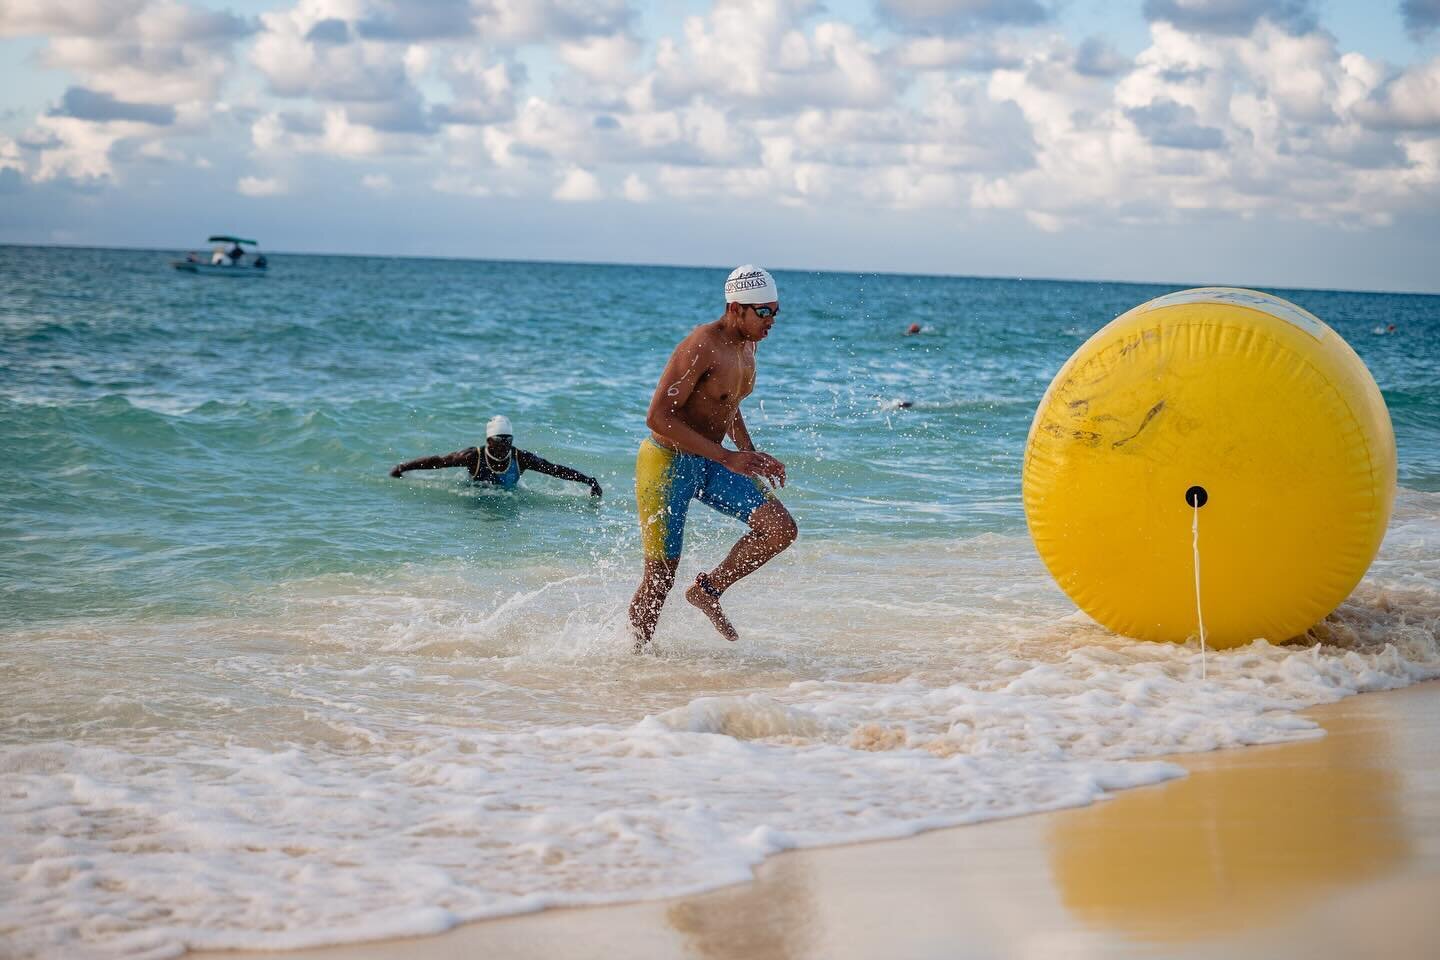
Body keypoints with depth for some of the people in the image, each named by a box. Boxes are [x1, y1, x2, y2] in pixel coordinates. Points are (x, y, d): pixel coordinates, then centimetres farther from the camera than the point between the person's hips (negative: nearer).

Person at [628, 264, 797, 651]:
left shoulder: (747, 346, 5)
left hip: (708, 463, 8)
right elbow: (658, 417, -27)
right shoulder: (701, 346, -22)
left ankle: (708, 590, 8)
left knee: (781, 528, -8)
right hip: (666, 462, -8)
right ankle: (636, 653, 19)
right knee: (660, 576, -1)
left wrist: (752, 456, 9)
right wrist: (727, 457, -29)